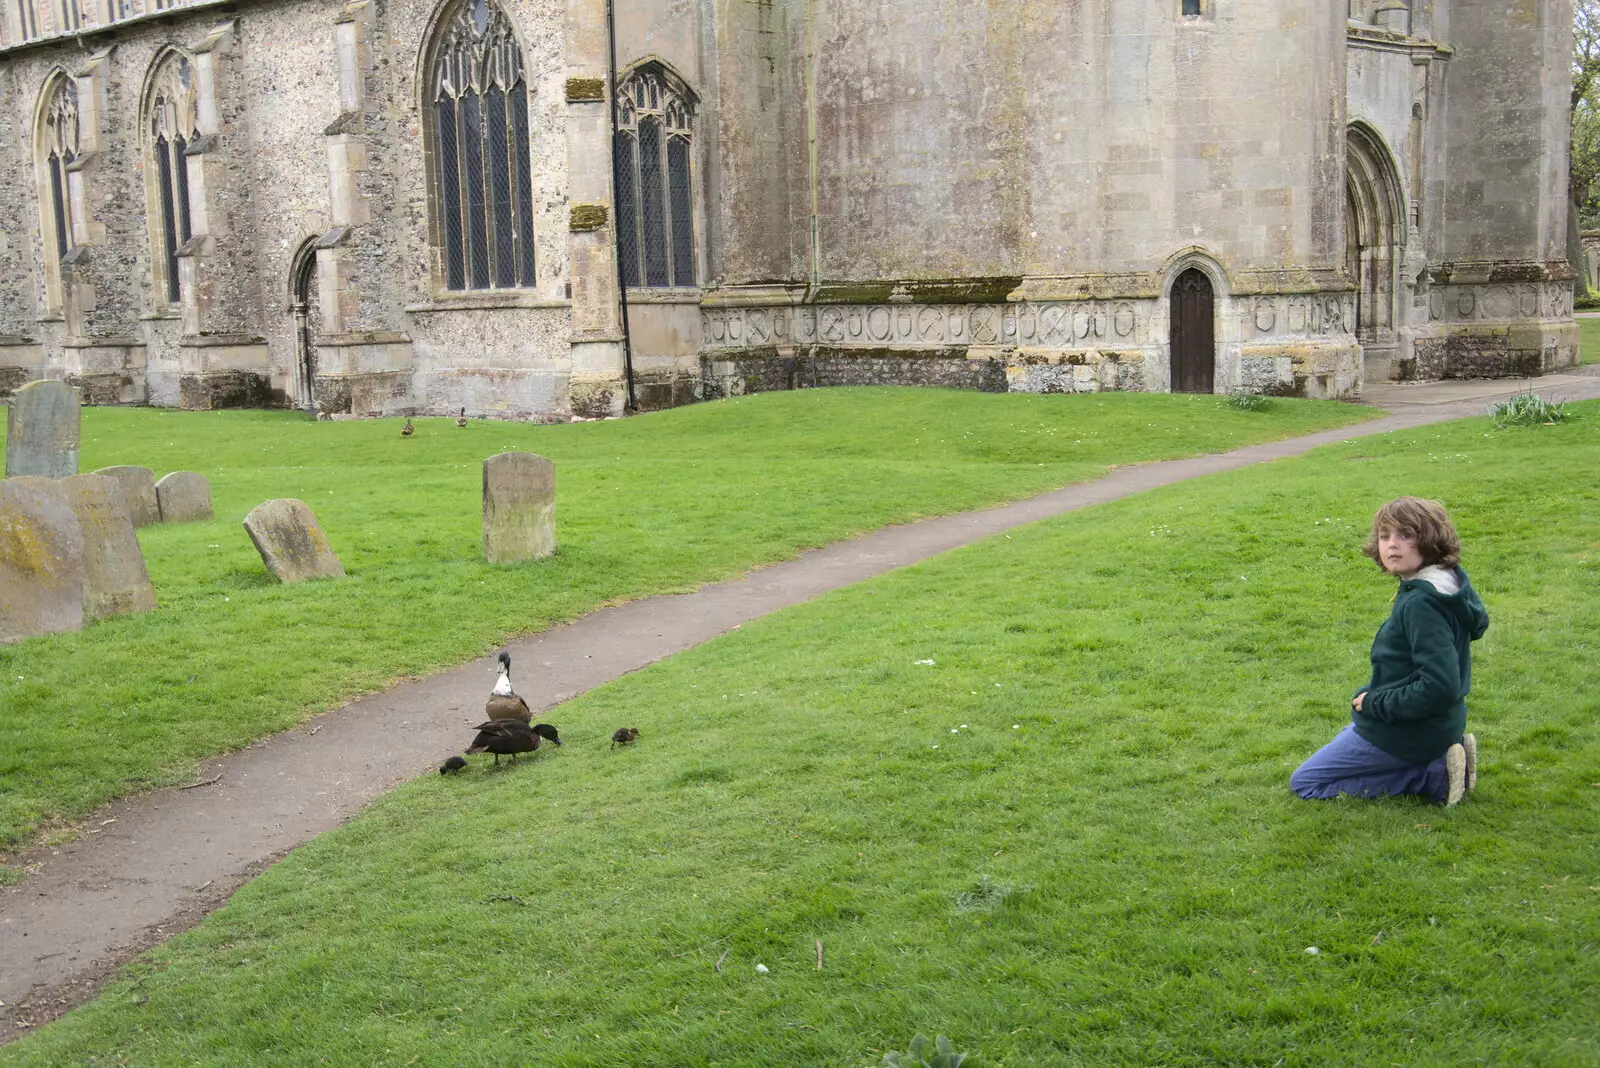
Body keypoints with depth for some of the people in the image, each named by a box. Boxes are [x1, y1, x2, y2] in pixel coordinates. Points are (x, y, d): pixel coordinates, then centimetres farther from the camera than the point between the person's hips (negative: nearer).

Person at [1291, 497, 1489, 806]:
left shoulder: (1420, 604, -28)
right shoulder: (1448, 581, 1)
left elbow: (1439, 687, -33)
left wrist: (1375, 704, -20)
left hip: (1404, 733, -10)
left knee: (1304, 782, 2)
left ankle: (1434, 776, -7)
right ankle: (1435, 763, 9)